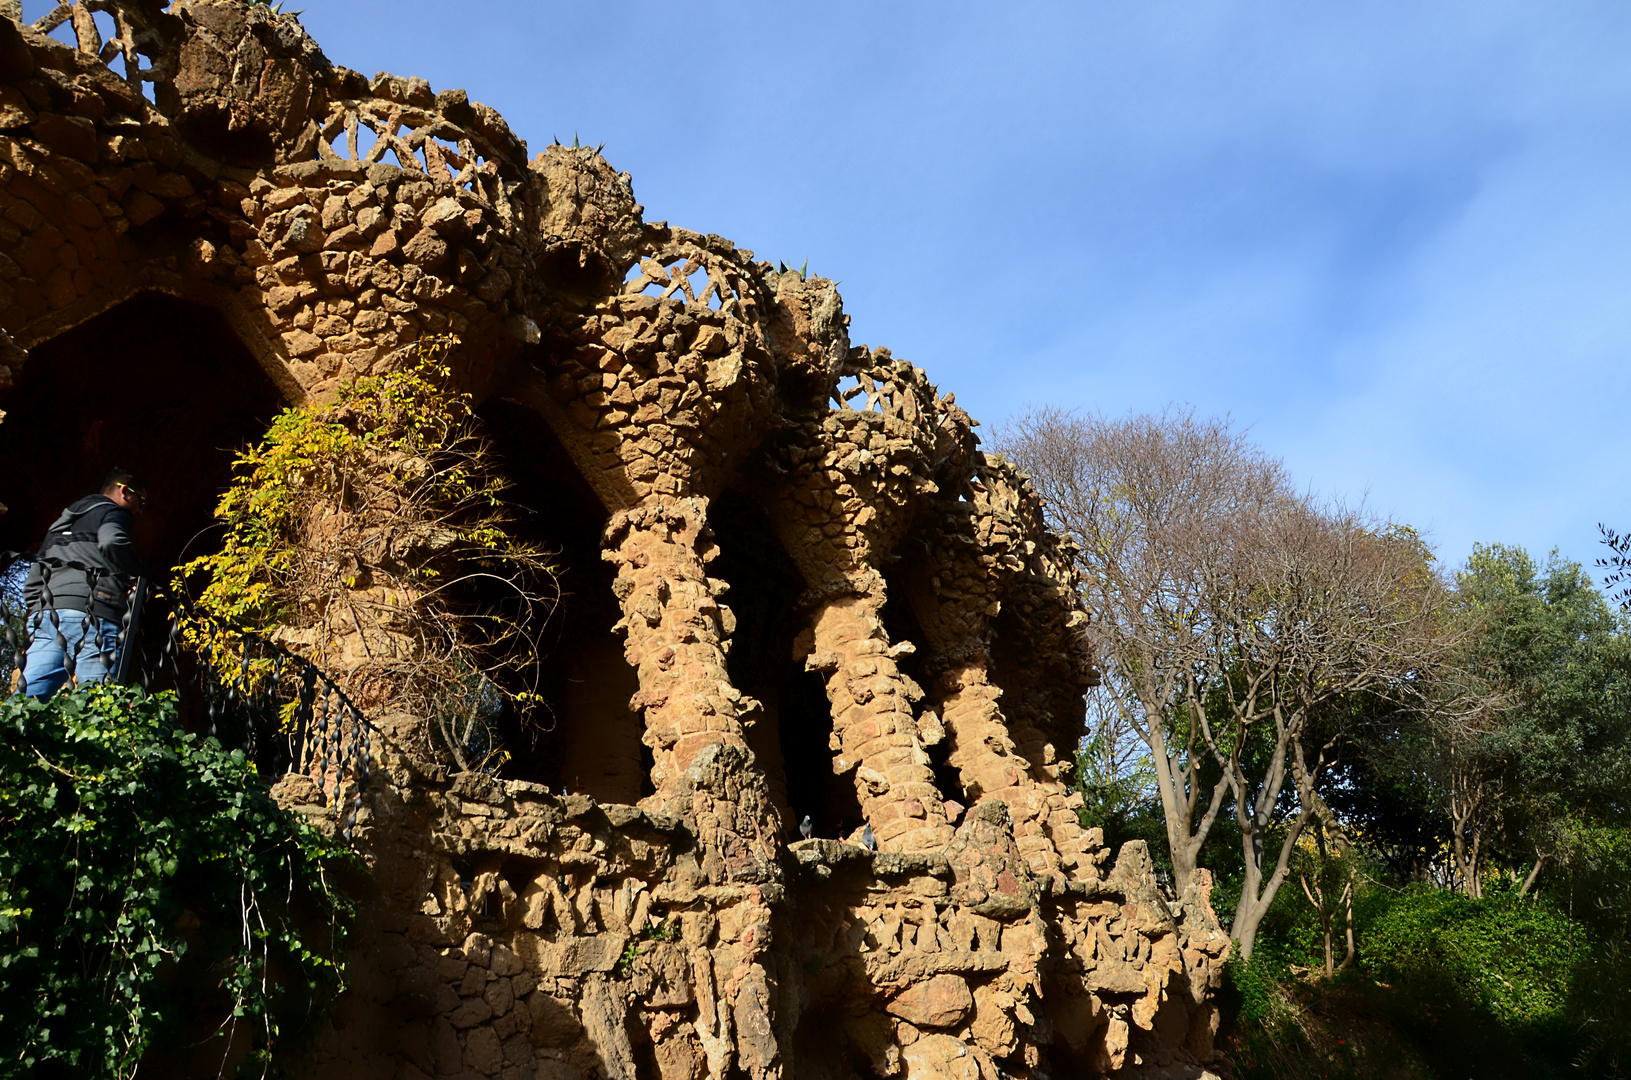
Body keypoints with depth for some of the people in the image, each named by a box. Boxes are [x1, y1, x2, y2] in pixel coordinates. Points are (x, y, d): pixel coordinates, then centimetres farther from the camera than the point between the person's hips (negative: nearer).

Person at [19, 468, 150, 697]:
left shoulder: (63, 523, 33)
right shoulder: (113, 512, 8)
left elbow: (31, 585, 29)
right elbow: (111, 541, -17)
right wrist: (140, 573, -4)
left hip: (45, 613, 7)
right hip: (91, 616, -7)